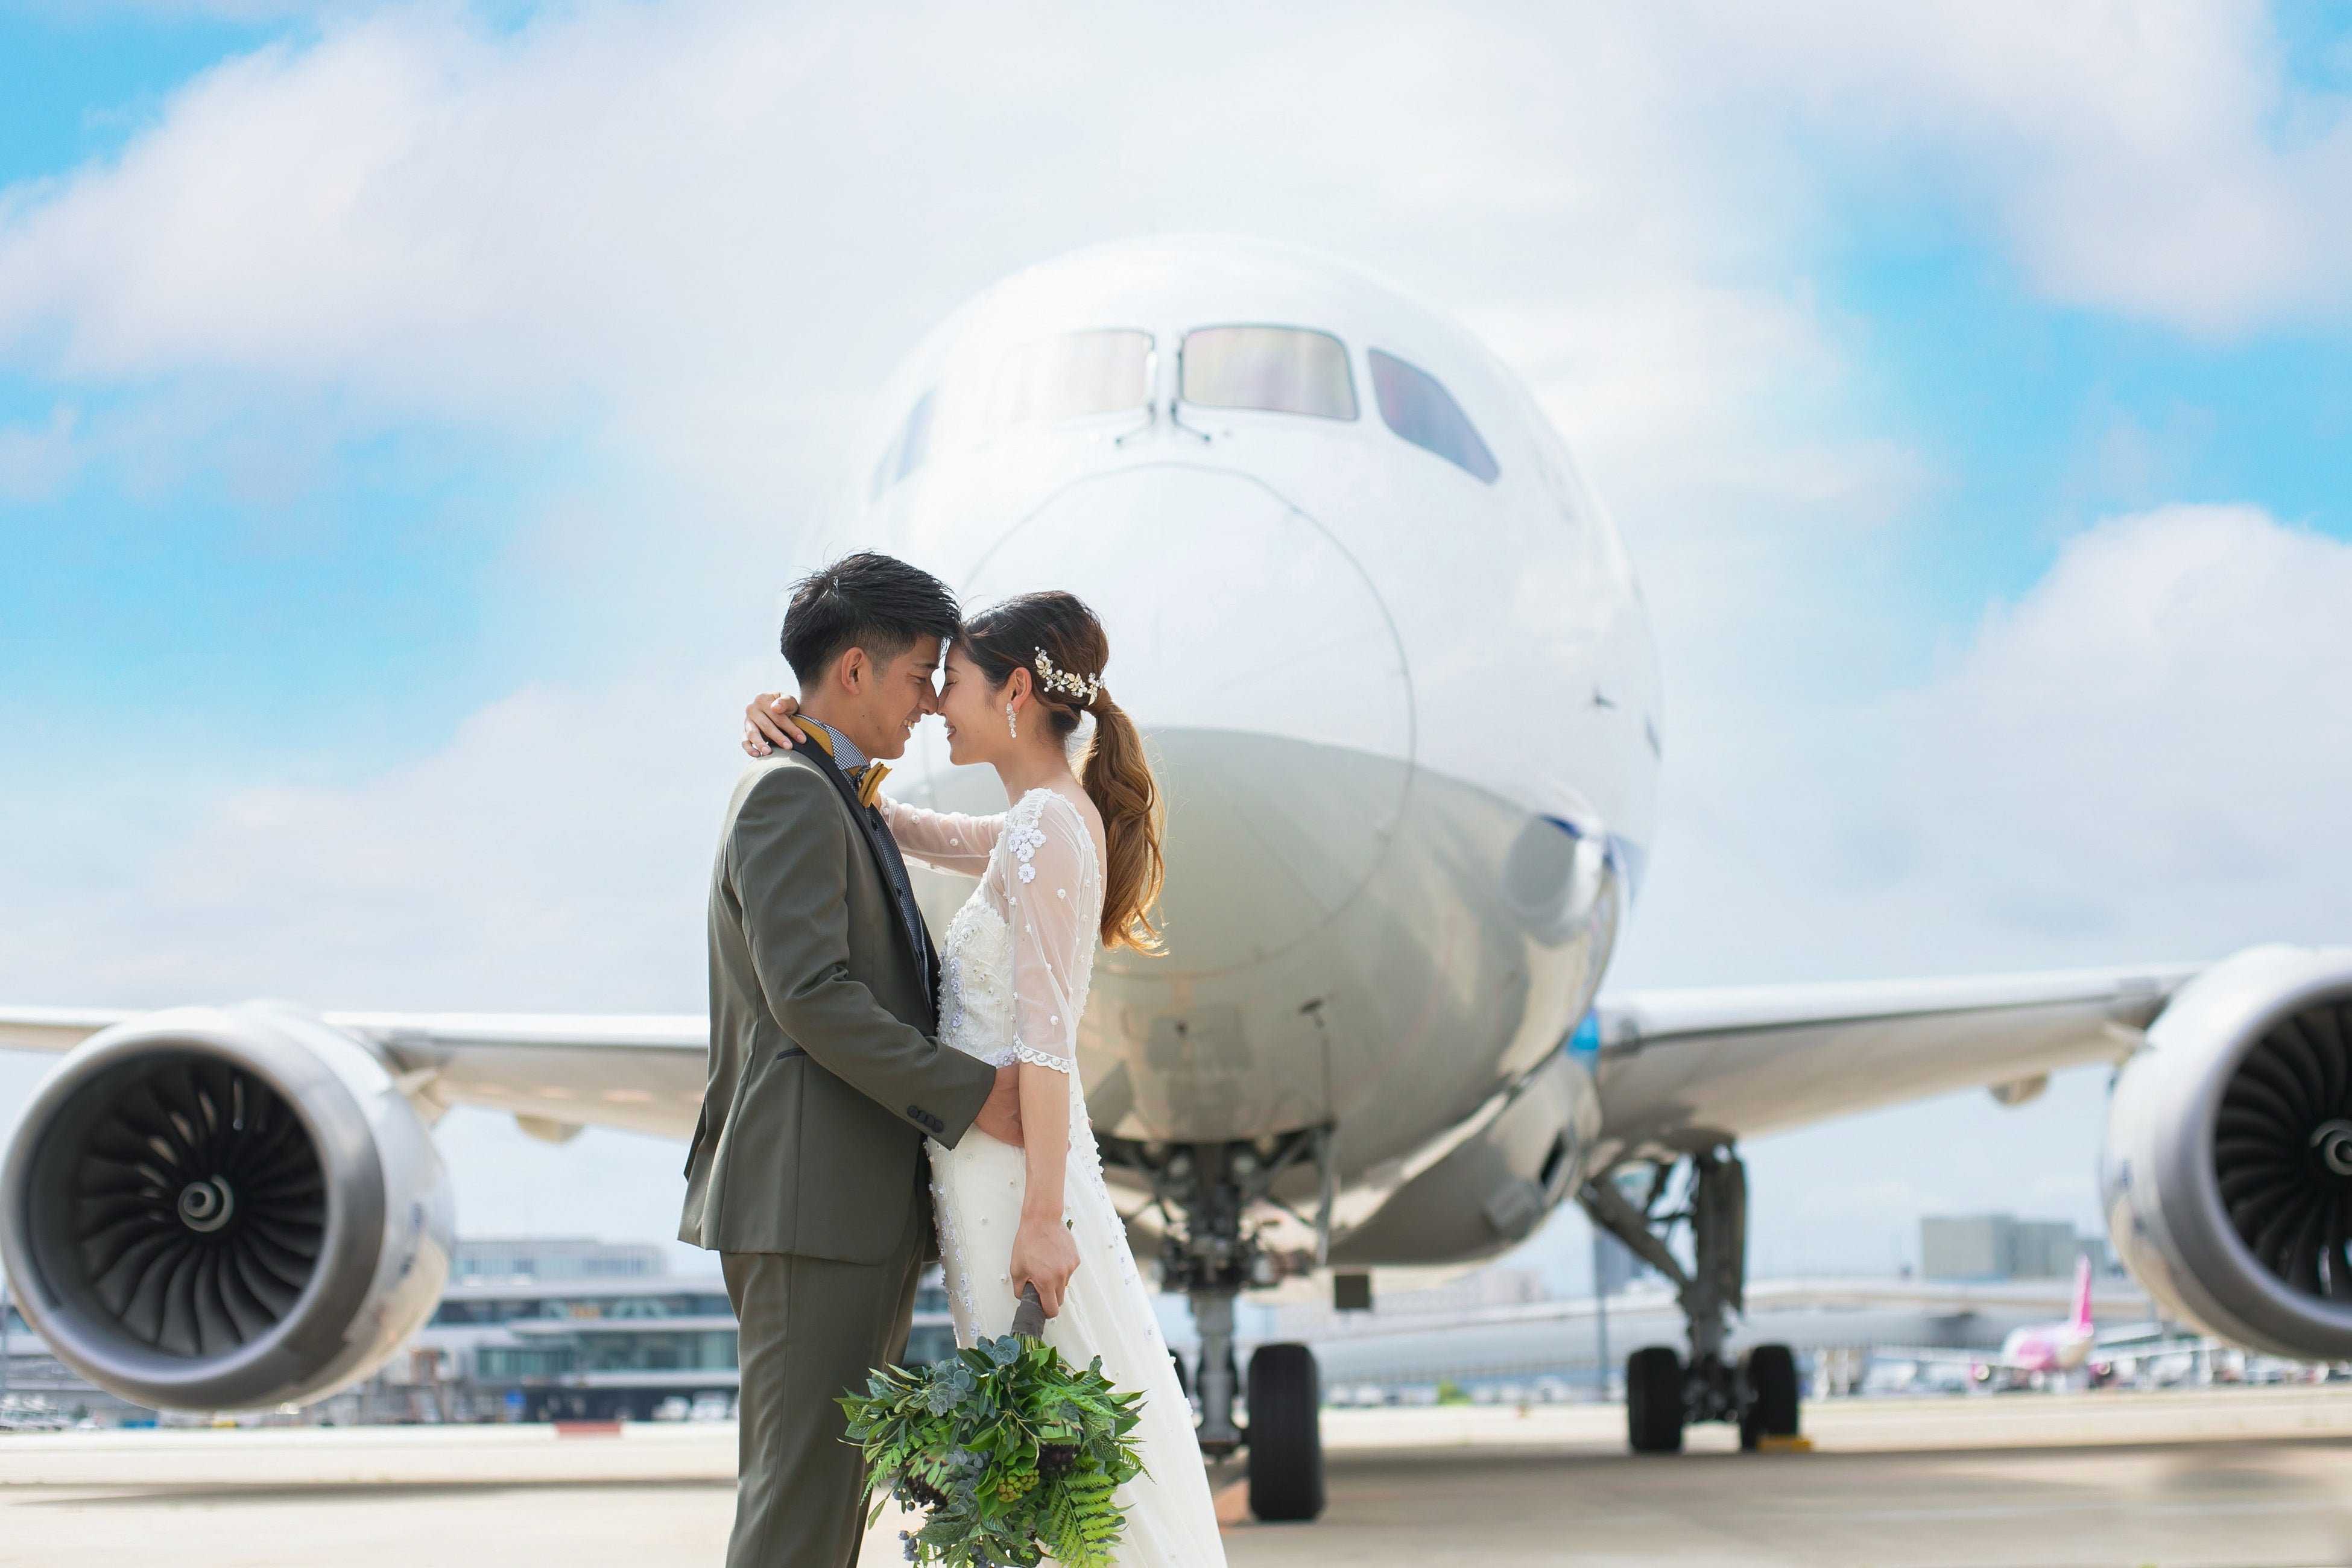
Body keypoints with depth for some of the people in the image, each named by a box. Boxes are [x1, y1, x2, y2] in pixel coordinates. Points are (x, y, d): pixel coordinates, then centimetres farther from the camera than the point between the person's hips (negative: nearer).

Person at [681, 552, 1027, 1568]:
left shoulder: (838, 799, 21)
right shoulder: (790, 796, -11)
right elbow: (811, 997, -20)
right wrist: (971, 1095, -17)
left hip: (861, 1212, 10)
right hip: (811, 1208, -10)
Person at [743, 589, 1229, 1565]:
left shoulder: (1043, 829, -14)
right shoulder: (1055, 825, 15)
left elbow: (1047, 1037, -19)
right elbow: (891, 824, 24)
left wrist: (1044, 1217, -22)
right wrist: (793, 732, 7)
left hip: (1011, 1169, -9)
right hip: (1000, 1165, 9)